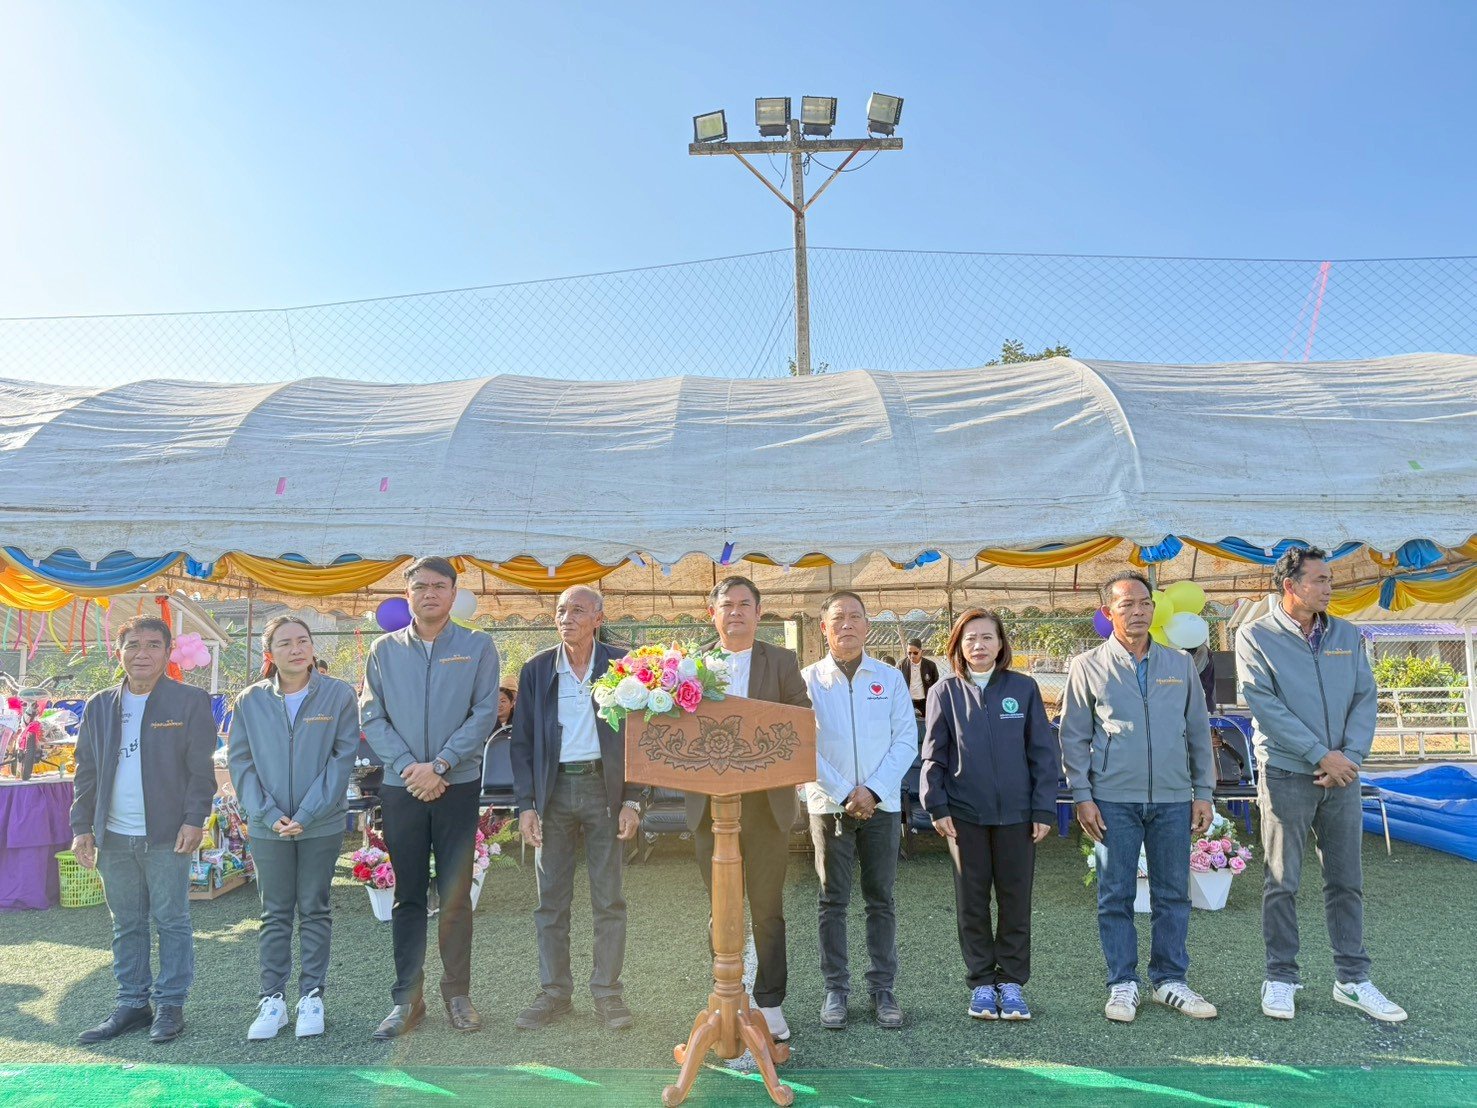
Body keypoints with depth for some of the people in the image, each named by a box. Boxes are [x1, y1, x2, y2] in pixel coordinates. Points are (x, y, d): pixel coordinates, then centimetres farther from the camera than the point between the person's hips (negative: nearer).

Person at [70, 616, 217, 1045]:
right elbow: (86, 771, 12)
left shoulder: (190, 701, -4)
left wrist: (194, 819, -11)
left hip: (167, 834, -4)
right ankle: (132, 1004, 24)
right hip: (114, 836, 4)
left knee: (171, 921, 4)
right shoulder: (99, 706, 9)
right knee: (126, 925, 13)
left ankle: (170, 1004, 14)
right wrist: (81, 825, 6)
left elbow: (201, 768, -5)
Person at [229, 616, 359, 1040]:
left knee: (314, 910, 10)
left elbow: (342, 758, -8)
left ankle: (312, 995, 20)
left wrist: (308, 813, -14)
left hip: (322, 825, -1)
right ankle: (272, 999, 20)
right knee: (275, 914, 10)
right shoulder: (250, 701, -1)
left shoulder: (340, 695, -6)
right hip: (268, 826, 1)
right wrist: (269, 813, -11)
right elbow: (240, 762, 0)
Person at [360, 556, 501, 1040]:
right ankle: (407, 998, 18)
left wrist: (439, 765, -13)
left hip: (458, 786, -1)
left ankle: (457, 993, 17)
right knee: (407, 895, 8)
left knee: (456, 894, 6)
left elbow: (485, 714, -5)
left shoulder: (477, 646, 1)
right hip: (401, 788, 2)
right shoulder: (385, 649, 7)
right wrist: (407, 766, -11)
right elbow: (371, 716, 2)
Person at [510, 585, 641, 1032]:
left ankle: (607, 992, 17)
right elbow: (521, 741, 6)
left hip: (604, 787, -1)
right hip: (553, 789, 2)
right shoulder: (536, 670, 4)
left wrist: (632, 800, -6)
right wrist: (526, 804, -2)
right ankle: (554, 992, 21)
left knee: (609, 899, 5)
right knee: (550, 899, 8)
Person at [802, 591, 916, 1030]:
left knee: (881, 899, 7)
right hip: (829, 806, -1)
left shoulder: (890, 678, 4)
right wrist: (844, 794, -11)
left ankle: (883, 988, 17)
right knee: (832, 901, 6)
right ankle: (835, 990, 16)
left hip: (882, 804, 1)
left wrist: (873, 791, -10)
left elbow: (906, 740, 0)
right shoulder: (808, 680, 0)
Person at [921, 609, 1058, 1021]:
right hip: (964, 814, 0)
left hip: (1016, 813, 0)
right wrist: (936, 806, -4)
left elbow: (1044, 752, 2)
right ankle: (981, 983, 21)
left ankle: (1011, 981, 22)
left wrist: (1043, 809, -3)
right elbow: (933, 755, 3)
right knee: (972, 902, 8)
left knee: (1015, 899, 8)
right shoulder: (945, 692, 2)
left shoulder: (1023, 688, 1)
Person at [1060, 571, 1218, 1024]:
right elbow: (1073, 737, 1)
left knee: (1173, 894, 9)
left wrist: (1203, 792, 8)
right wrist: (1082, 796, -5)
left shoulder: (1180, 664, 9)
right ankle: (1122, 983, 16)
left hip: (1173, 799, 3)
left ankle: (1170, 980, 23)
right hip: (1114, 799, -2)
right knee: (1115, 896, 4)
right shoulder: (1087, 667, 1)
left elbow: (1198, 732, 13)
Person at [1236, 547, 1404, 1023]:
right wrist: (1321, 755, -15)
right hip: (1286, 774, -4)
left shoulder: (1347, 636, 10)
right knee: (1282, 882, 3)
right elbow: (1265, 705, -12)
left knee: (1347, 880, 11)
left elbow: (1365, 698, 5)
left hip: (1341, 776, 4)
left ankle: (1353, 978, 22)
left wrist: (1350, 756, -10)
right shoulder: (1256, 637, -5)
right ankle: (1281, 977, 14)